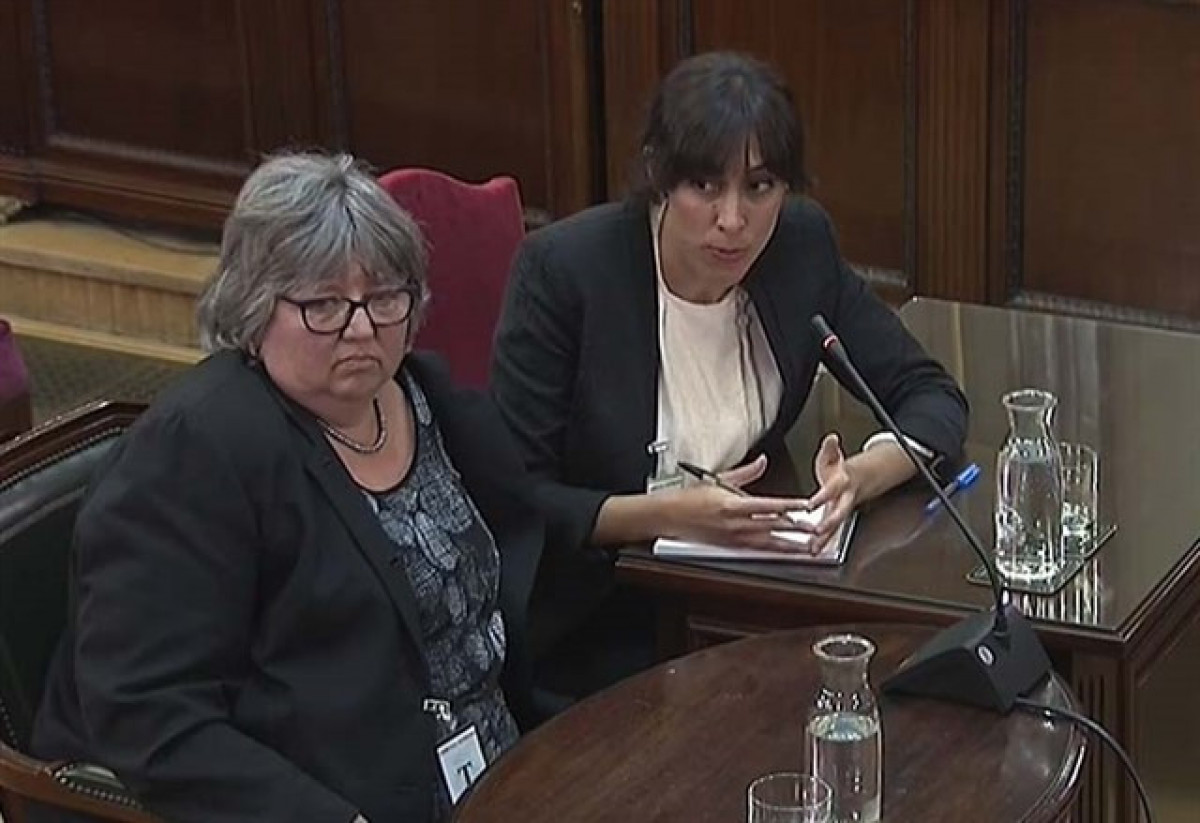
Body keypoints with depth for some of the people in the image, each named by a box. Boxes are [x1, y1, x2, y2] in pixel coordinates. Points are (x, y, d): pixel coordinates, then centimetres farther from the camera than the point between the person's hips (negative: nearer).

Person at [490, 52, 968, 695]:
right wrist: (669, 515, -29)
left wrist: (857, 478, -19)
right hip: (597, 620, -5)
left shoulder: (801, 245, -3)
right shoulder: (564, 268, -16)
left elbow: (932, 396, 3)